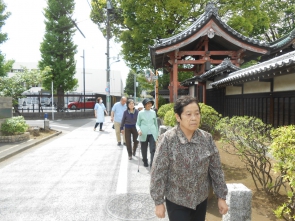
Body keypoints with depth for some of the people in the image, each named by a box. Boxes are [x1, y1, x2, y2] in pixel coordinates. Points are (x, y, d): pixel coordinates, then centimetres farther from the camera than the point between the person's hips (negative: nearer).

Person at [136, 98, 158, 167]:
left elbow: (156, 123, 13)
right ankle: (145, 162, 34)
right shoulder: (141, 113, 1)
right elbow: (137, 124, 5)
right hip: (143, 134, 0)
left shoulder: (153, 112, 6)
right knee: (144, 150, 13)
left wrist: (157, 134, 13)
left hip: (152, 134, 1)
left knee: (153, 150, -9)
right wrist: (138, 130, -15)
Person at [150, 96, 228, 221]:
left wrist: (221, 197, 2)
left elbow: (216, 169, 0)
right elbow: (158, 173, -14)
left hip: (201, 199, 4)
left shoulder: (207, 138, -7)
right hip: (176, 202, -3)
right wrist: (159, 202, -11)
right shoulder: (167, 139, -19)